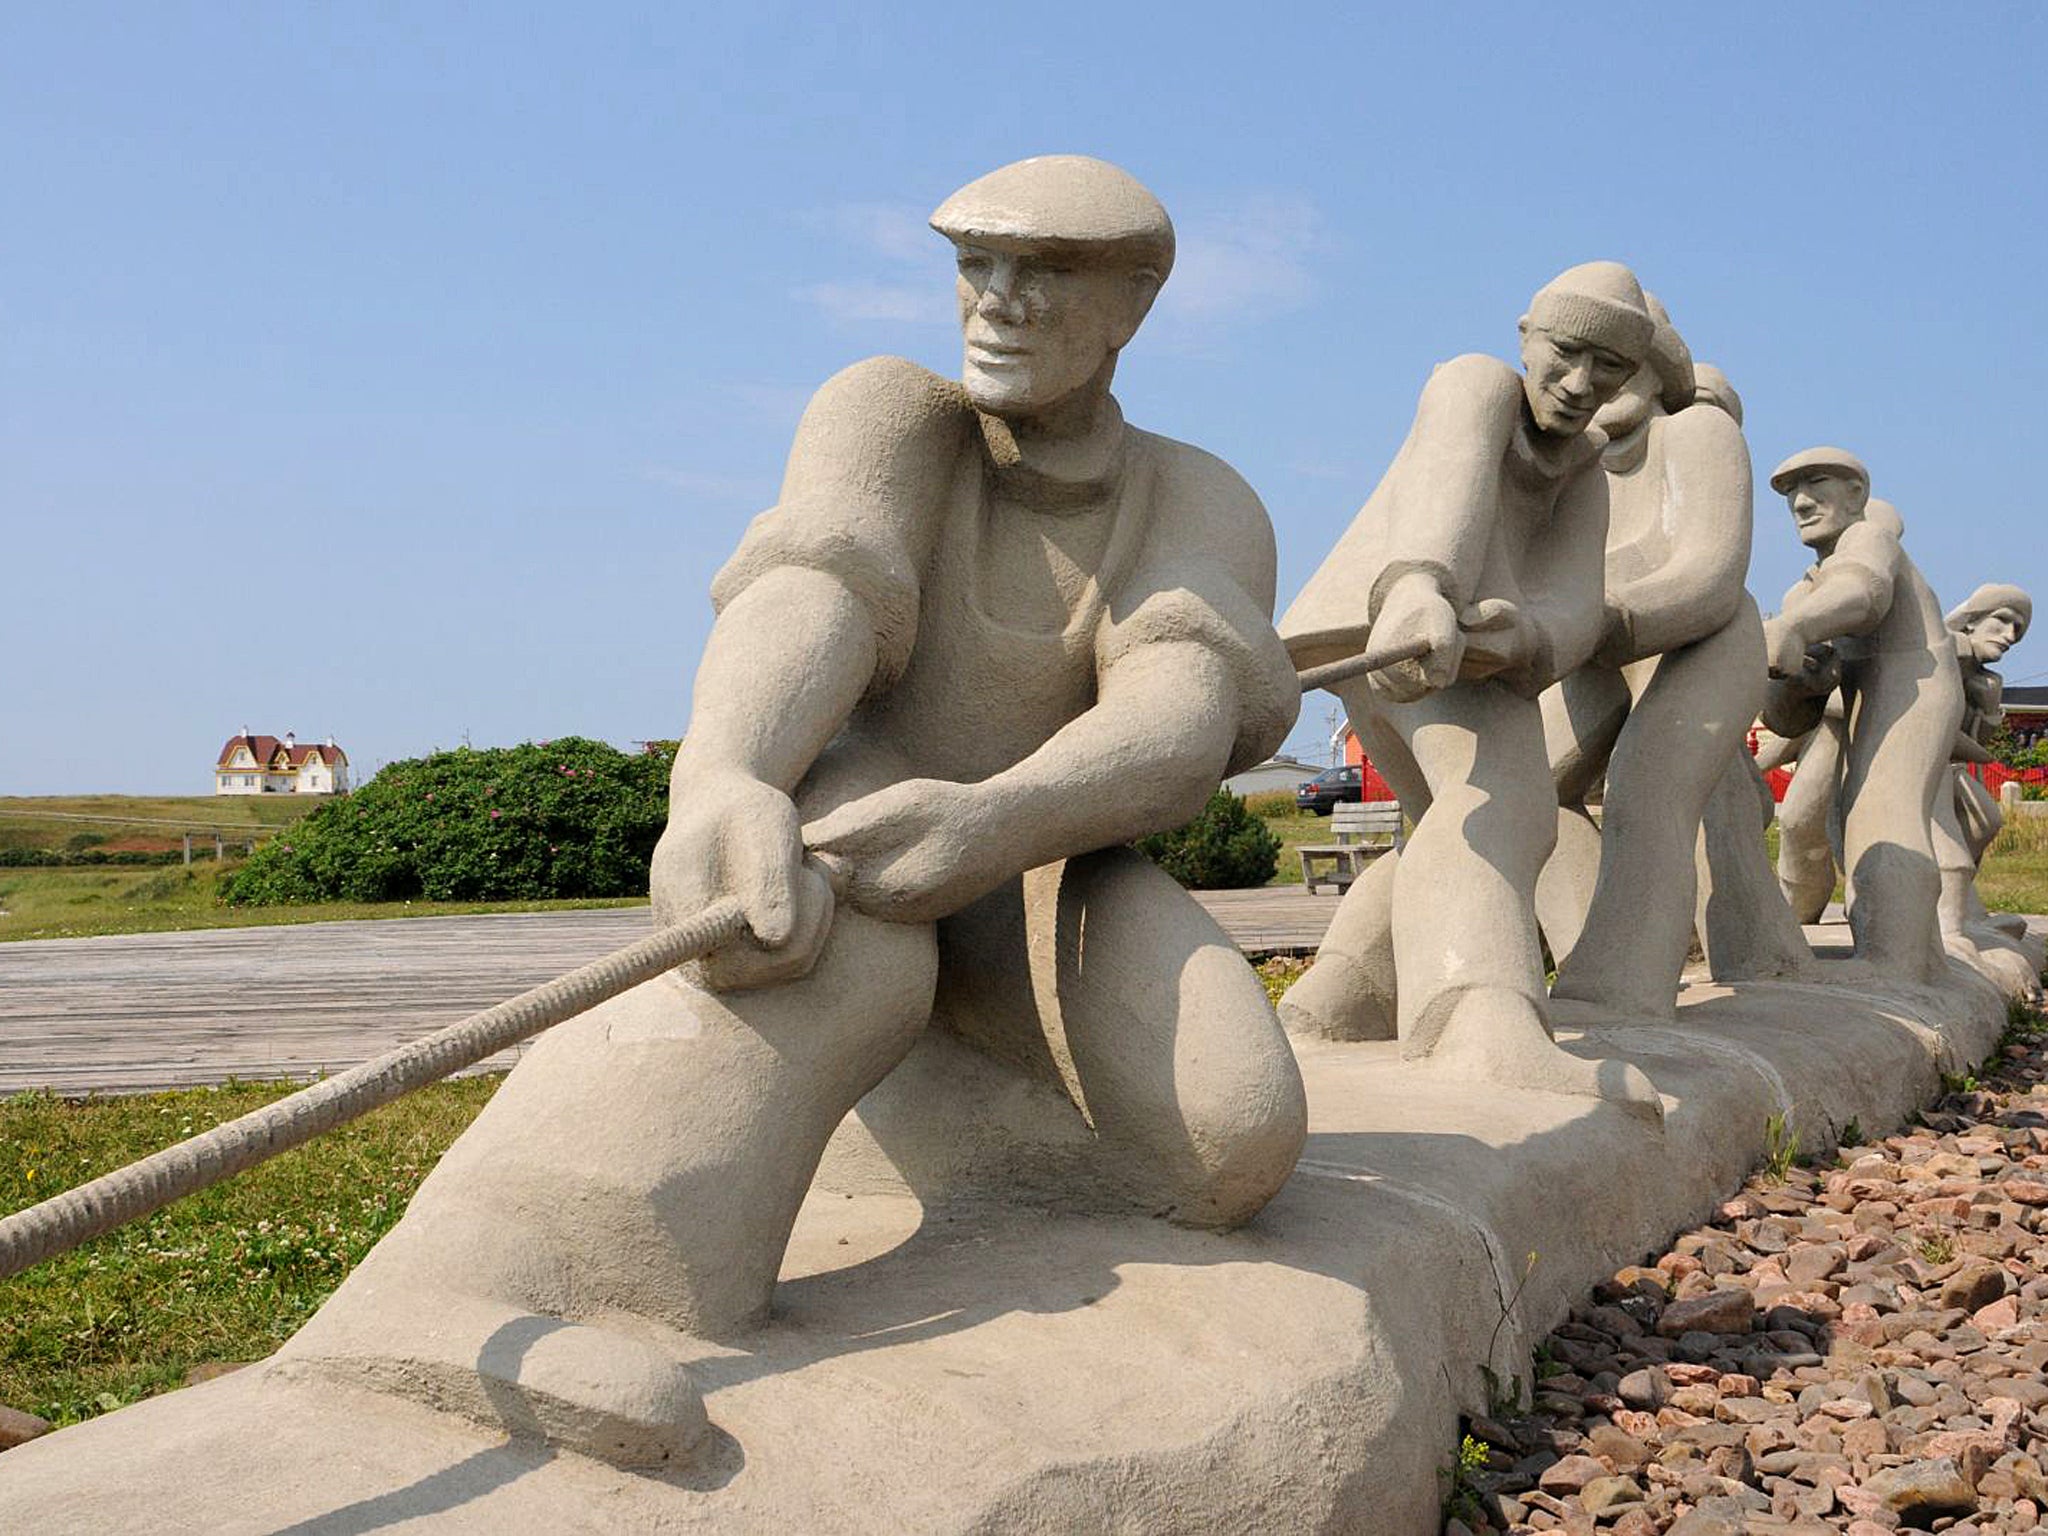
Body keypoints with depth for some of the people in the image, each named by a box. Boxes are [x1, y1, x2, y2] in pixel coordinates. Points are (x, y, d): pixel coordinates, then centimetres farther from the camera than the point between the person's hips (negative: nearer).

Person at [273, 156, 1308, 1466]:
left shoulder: (1206, 508, -5)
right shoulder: (892, 415, -8)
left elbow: (1177, 732, -23)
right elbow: (805, 609, -27)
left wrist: (994, 820, -45)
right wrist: (720, 788, -51)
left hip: (1033, 875, 2)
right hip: (837, 816, -2)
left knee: (1230, 1133, -30)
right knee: (838, 947, -42)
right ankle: (473, 1293, -59)